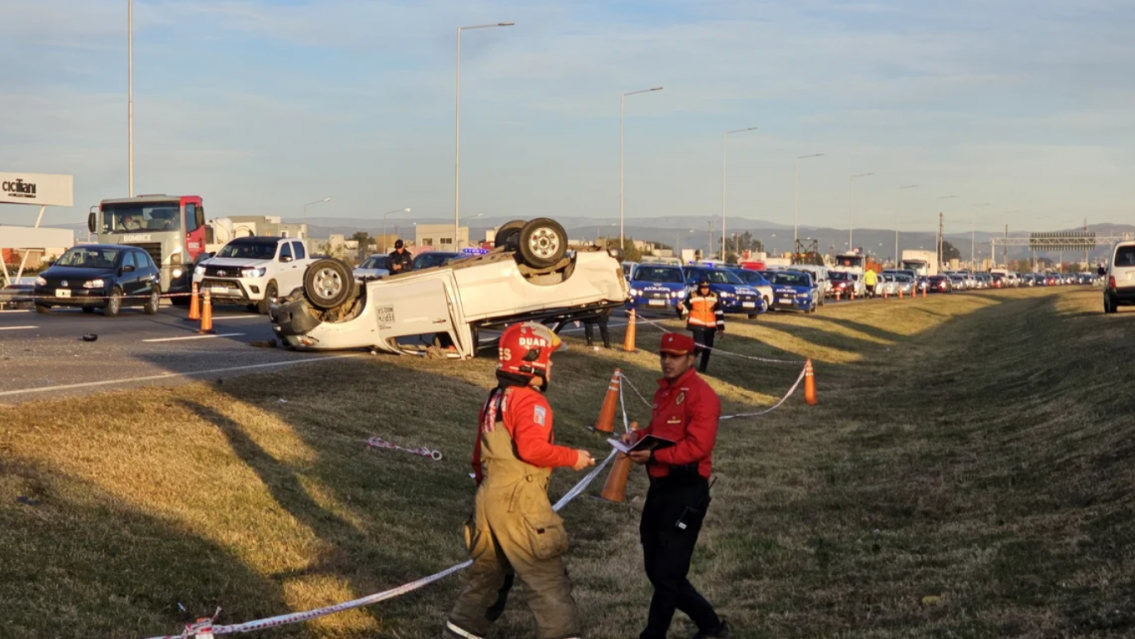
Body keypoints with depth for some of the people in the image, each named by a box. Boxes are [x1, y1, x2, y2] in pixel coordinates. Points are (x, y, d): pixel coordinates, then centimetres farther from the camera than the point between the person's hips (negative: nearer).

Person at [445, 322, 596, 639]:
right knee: (549, 582, -5)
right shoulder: (530, 401, -12)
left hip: (489, 501, 9)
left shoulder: (494, 399, 16)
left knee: (487, 577, 19)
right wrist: (572, 458, -15)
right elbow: (531, 447, -27)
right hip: (520, 504, -9)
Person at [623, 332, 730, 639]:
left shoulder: (701, 395, -16)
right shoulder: (664, 388, 14)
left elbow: (698, 446, -24)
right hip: (659, 487, 10)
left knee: (667, 574, -2)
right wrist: (638, 436, 5)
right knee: (657, 571, 15)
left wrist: (654, 456, -28)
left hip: (686, 492, -10)